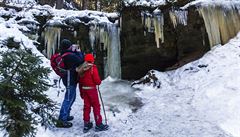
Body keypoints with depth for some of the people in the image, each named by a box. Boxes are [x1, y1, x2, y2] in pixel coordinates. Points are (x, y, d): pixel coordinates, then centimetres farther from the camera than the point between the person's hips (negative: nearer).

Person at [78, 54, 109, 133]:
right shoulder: (93, 68, -14)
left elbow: (80, 82, 10)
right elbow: (97, 80, -18)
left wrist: (81, 92, 19)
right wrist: (99, 82, 7)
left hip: (84, 89, 6)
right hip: (92, 89, -6)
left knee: (86, 106, 12)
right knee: (96, 106, 3)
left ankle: (86, 124, 17)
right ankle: (98, 124, 7)